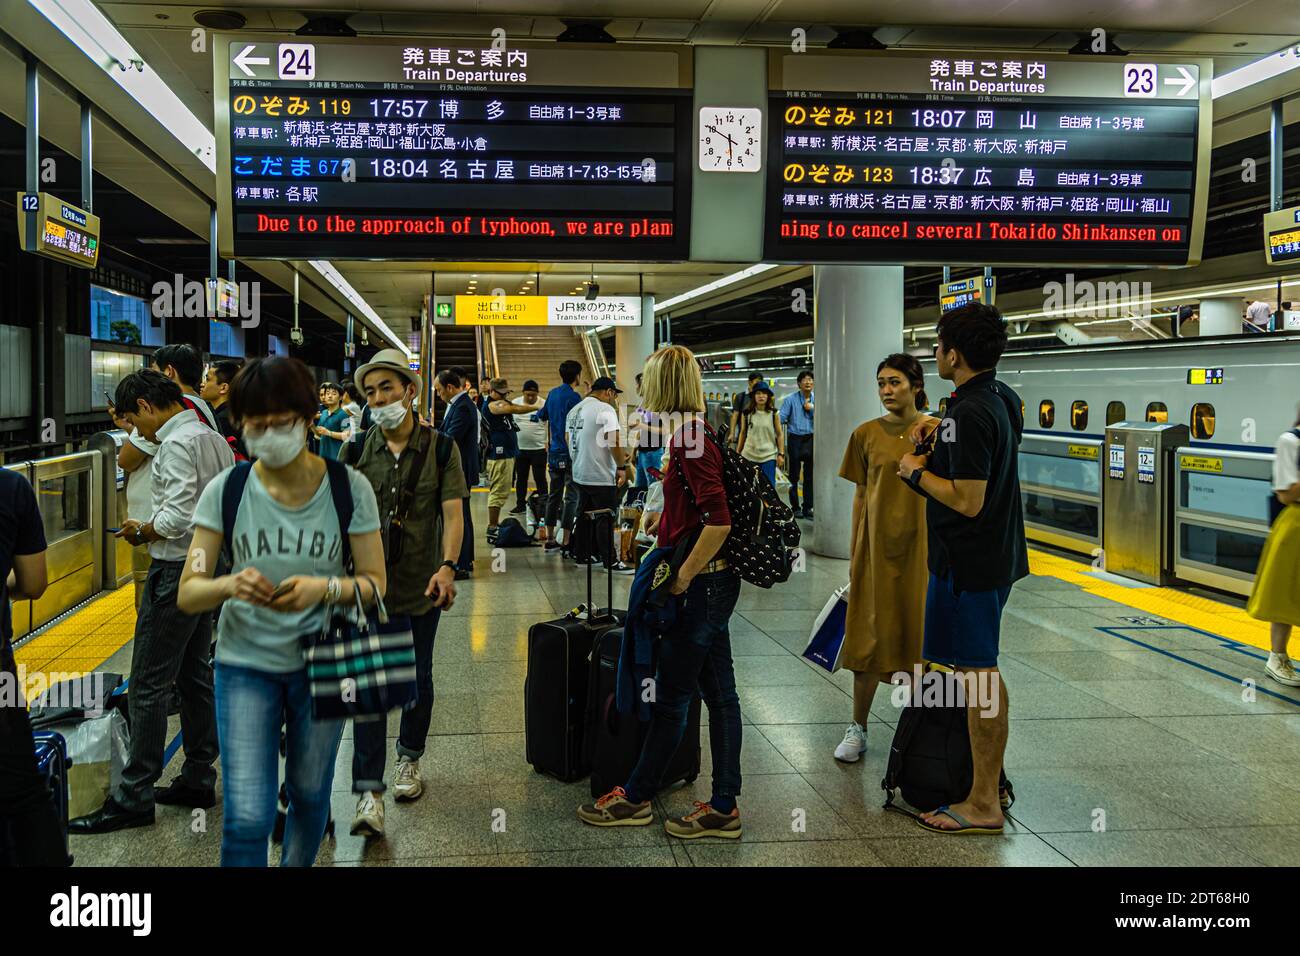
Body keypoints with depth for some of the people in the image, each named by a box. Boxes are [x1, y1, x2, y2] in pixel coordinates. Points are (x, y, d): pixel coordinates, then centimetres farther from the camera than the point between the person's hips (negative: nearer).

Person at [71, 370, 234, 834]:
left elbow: (178, 517, -25)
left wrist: (142, 531, -6)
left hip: (178, 570, -10)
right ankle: (198, 779, 23)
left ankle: (134, 797, 3)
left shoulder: (177, 444, -16)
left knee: (148, 685, -3)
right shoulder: (214, 438, 12)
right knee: (195, 676, 16)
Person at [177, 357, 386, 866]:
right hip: (245, 664, -1)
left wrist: (324, 589, -29)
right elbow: (188, 594, -9)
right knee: (246, 818, -7)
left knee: (310, 796, 18)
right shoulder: (225, 490, -10)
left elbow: (375, 582, -8)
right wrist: (229, 586, -32)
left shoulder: (349, 486, -11)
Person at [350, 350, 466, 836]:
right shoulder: (358, 451, 1)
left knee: (418, 677, 16)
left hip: (423, 586, 0)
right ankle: (368, 792, -6)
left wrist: (447, 566, -26)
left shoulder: (441, 448, -5)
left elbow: (453, 513, -12)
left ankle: (409, 759, 39)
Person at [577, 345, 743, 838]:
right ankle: (723, 807, 20)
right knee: (718, 691, 12)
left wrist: (683, 576, -18)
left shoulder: (689, 440, -18)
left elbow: (719, 521, -26)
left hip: (701, 586, -10)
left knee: (670, 696, 4)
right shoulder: (695, 434, 11)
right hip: (713, 581, 10)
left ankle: (635, 798, 19)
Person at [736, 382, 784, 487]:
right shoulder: (747, 414, 2)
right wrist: (737, 453, 12)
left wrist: (781, 454, -2)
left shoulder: (774, 413, 0)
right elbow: (743, 433, 11)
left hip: (769, 456, -1)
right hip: (749, 455, 1)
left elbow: (779, 434, 4)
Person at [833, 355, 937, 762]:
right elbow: (861, 496, 7)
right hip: (876, 544, 1)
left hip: (920, 545, -1)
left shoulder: (936, 431, -1)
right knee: (869, 636, 4)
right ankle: (858, 728, 15)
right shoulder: (866, 434, 3)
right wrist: (853, 554, 6)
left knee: (917, 633, 7)